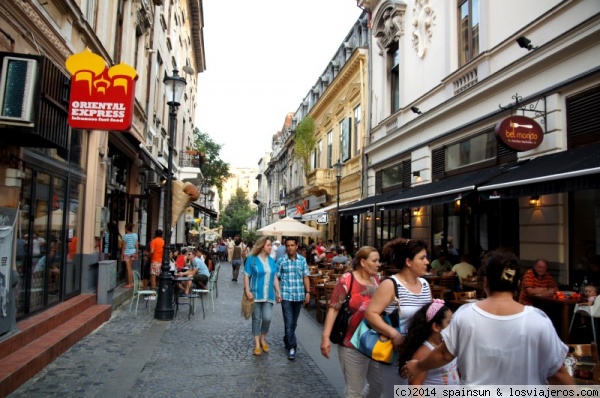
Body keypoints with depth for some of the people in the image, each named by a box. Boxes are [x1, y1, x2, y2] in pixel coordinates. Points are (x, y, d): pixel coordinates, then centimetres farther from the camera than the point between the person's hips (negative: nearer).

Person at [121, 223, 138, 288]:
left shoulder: (125, 236, -11)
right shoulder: (135, 235, 2)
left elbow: (124, 246, -10)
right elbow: (137, 245, 5)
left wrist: (122, 255, -3)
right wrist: (136, 253, 12)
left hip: (127, 253, -5)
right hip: (133, 252, 5)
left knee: (129, 268, -1)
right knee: (131, 268, 16)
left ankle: (129, 284, 2)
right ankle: (131, 283, 19)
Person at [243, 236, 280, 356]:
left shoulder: (271, 261, 9)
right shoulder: (252, 259, -4)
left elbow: (275, 278, 11)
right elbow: (246, 276, -6)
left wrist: (278, 292, 6)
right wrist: (247, 291, -15)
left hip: (268, 295, 3)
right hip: (256, 294, -3)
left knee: (267, 318, -5)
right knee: (256, 318, 5)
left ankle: (263, 339, 20)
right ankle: (257, 344, 16)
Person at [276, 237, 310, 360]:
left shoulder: (302, 260, 3)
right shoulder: (281, 261, -2)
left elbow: (305, 277, 5)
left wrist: (307, 292, 0)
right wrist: (277, 293, -6)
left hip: (299, 295, 2)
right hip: (286, 295, -2)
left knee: (294, 322, 15)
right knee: (289, 322, -6)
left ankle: (287, 340, 36)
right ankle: (292, 347, 0)